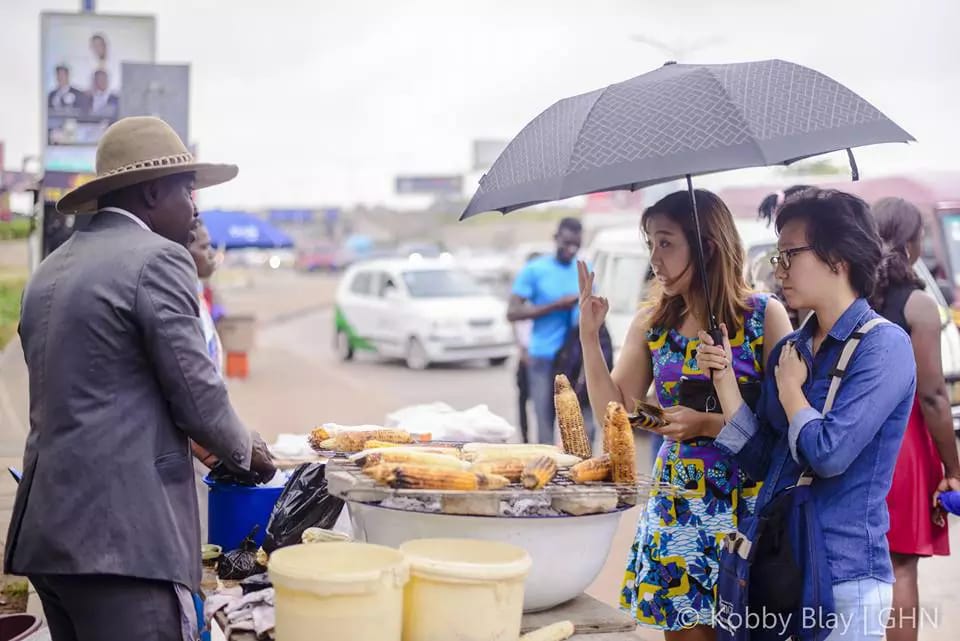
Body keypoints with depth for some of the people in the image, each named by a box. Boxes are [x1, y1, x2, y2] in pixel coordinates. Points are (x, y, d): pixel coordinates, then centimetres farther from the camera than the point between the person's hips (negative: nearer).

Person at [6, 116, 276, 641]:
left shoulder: (50, 270, 16)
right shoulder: (157, 259, -9)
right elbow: (197, 395, -10)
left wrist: (184, 440, 26)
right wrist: (247, 451, 10)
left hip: (47, 530, 9)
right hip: (120, 537, -9)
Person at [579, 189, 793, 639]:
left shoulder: (763, 315, -7)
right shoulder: (652, 322, 6)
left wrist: (709, 423, -19)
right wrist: (589, 335, -3)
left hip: (748, 503, -3)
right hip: (676, 506, 4)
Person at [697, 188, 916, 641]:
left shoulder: (884, 345, -12)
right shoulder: (788, 350, 10)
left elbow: (830, 454, -22)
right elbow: (759, 460, 8)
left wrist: (789, 389, -7)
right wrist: (724, 378, 0)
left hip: (843, 575, -7)